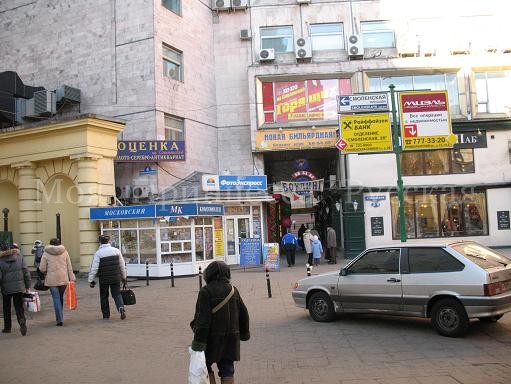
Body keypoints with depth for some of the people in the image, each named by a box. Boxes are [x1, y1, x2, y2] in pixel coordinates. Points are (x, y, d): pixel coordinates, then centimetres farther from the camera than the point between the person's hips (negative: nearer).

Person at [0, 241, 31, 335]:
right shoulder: (19, 256, -1)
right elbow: (26, 272, 0)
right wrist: (27, 286, 7)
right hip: (19, 287, 2)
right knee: (19, 307, 7)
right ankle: (22, 320, -19)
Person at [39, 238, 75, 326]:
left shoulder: (46, 253, -1)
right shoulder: (64, 252, 5)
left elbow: (42, 268, -3)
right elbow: (69, 267, 4)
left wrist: (46, 274, 18)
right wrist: (71, 278, 7)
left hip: (52, 279, -2)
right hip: (64, 278, 2)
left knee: (56, 298, 1)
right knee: (61, 297, 16)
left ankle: (60, 319, -5)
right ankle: (60, 317, 26)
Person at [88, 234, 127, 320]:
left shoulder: (98, 253, -7)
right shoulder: (116, 251, 5)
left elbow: (94, 268, -8)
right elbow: (122, 266, 11)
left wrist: (91, 280, 0)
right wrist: (124, 277, 21)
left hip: (104, 279, -2)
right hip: (116, 278, 2)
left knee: (104, 296, 12)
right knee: (117, 294, 11)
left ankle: (106, 315, 17)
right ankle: (121, 308, -14)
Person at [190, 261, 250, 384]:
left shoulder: (206, 291, -12)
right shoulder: (233, 290, 7)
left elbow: (203, 318, -19)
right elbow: (243, 314, 13)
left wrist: (198, 341, -18)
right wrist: (244, 333, 26)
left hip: (212, 338, -5)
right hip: (231, 337, 6)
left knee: (205, 366, 12)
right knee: (227, 369, 12)